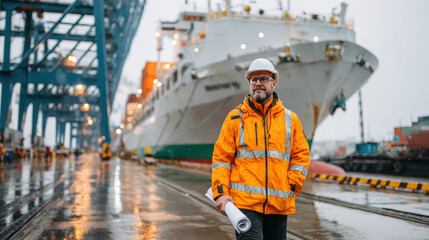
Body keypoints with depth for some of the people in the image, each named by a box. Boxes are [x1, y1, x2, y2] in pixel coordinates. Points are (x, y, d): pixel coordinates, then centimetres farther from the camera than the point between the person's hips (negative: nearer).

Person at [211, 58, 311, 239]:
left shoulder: (290, 119, 11)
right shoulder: (235, 118, 5)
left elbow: (301, 155, 12)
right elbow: (221, 157, 2)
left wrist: (292, 185, -2)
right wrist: (221, 192, -8)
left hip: (279, 204, 3)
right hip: (244, 201, -3)